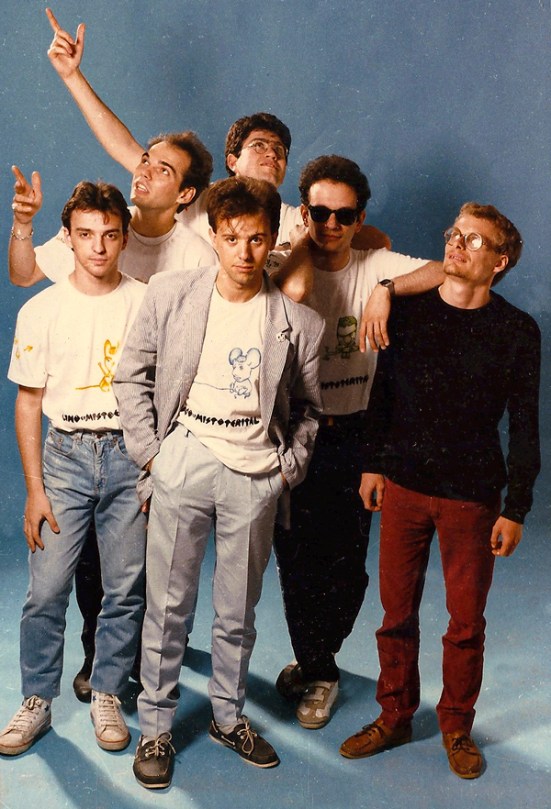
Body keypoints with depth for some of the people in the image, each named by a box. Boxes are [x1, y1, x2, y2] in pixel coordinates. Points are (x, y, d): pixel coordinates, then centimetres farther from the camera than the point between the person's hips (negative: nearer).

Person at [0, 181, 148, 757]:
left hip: (130, 455, 0)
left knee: (126, 589, 5)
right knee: (47, 589, -2)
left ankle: (106, 696, 22)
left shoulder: (147, 304, 1)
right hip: (65, 455, 0)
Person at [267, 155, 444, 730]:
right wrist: (303, 247, -12)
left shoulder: (376, 267, -1)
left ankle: (311, 662, 33)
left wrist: (386, 290, -26)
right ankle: (319, 673, 26)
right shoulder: (282, 265, -5)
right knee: (298, 562, 5)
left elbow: (451, 272, -15)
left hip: (354, 438, 2)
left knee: (348, 564, 9)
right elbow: (293, 289, -30)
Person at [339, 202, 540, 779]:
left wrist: (516, 509, -5)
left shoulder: (517, 331, -5)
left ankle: (456, 725, 28)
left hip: (472, 496, -2)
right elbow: (382, 391, 10)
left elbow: (524, 427, -3)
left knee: (466, 622, 8)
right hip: (403, 487, 2)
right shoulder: (408, 311, 1)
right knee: (397, 612, 11)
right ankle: (394, 717, 28)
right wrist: (373, 464, 7)